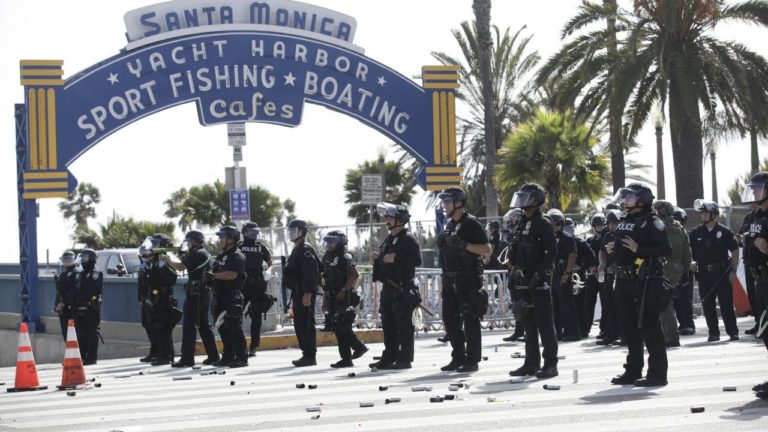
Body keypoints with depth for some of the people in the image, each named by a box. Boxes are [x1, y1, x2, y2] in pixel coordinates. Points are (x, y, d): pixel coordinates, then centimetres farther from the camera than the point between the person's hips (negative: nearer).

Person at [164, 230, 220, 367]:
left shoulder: (196, 254, -13)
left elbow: (181, 267, -19)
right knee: (204, 325, 15)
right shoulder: (206, 254, 18)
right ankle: (213, 355, 17)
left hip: (195, 294, -10)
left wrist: (168, 260, -3)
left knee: (189, 325, -9)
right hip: (205, 293, 10)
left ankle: (187, 358, -11)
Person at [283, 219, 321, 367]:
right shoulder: (297, 250, 20)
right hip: (298, 293, 10)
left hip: (305, 294, -10)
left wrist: (307, 294, -26)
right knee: (299, 324, 12)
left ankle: (310, 356, -8)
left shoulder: (306, 250, -12)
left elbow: (310, 273, -21)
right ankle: (307, 354, 17)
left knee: (306, 325, -9)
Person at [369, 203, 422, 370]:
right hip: (388, 287, 9)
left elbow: (417, 260, -19)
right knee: (388, 325, 12)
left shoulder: (408, 239, -9)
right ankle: (389, 358, 18)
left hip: (403, 289, -9)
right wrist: (377, 258, 9)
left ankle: (405, 359, -3)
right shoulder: (389, 239, 19)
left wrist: (396, 258, -22)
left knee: (404, 325, -5)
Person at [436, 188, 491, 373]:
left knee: (470, 320, -5)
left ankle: (472, 361, -2)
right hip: (450, 279, 9)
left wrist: (465, 245, -21)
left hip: (468, 278, -9)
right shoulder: (449, 225, 16)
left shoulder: (471, 223, -9)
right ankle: (458, 358, 18)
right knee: (449, 318, 9)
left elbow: (487, 249, -12)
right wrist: (442, 243, 5)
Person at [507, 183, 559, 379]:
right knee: (529, 323, 11)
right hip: (524, 281, 8)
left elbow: (552, 253, -15)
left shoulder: (543, 224, -8)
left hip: (540, 281, -8)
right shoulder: (521, 225, 16)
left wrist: (539, 274, -19)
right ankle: (531, 363, 16)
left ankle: (550, 364, -4)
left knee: (544, 323, -7)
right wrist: (516, 270, 13)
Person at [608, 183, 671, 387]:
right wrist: (613, 248, 8)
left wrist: (638, 249, -23)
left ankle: (657, 373, -3)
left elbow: (666, 249, -17)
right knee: (629, 327, 13)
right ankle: (633, 371, 21)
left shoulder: (651, 221, -9)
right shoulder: (624, 222, 17)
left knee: (649, 326, -7)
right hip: (624, 280, 9)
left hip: (645, 281, -9)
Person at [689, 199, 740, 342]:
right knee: (707, 305, 4)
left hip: (722, 272, -3)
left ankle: (733, 332, 5)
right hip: (704, 274, 3)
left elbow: (735, 251, 1)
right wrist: (690, 262, -3)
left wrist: (733, 271, -5)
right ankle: (713, 333, 13)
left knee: (726, 304, -2)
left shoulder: (724, 232, 0)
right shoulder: (695, 233, 6)